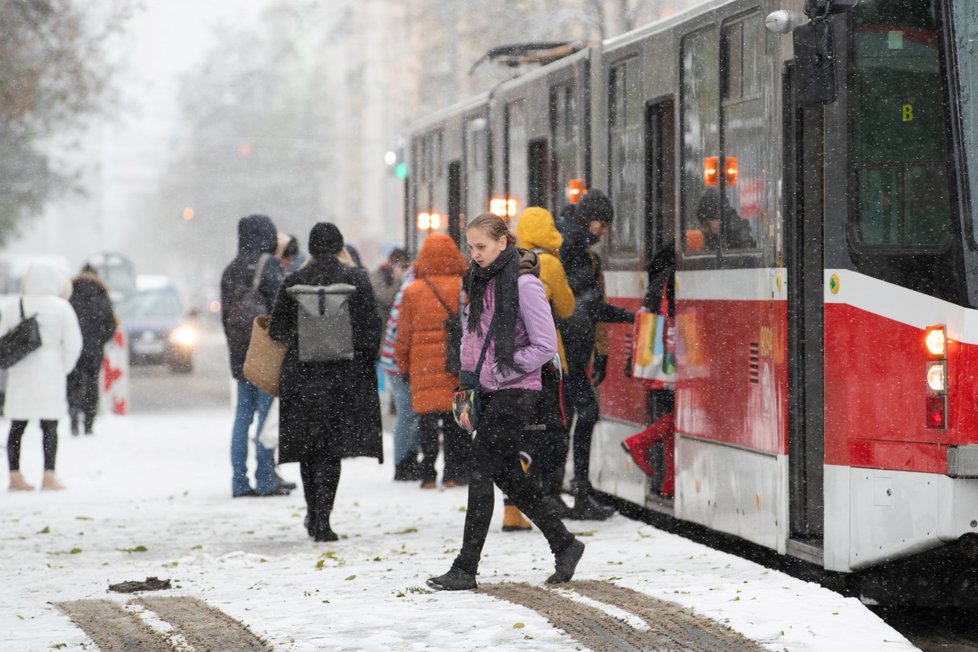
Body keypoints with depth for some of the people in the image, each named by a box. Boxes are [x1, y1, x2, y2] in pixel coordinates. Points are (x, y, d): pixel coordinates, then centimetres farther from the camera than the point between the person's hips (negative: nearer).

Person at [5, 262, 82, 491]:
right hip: (49, 370, -3)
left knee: (17, 426, 7)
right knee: (49, 425, 1)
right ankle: (48, 476, -4)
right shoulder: (61, 307, -3)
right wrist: (64, 369, 8)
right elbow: (73, 343, -5)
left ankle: (15, 476, 7)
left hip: (19, 372, 3)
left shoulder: (12, 308, 6)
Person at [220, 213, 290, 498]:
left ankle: (239, 481, 7)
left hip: (239, 353, 7)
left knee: (243, 414, 8)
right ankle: (266, 480, -4)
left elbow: (225, 314, 16)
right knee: (267, 412, -4)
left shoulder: (230, 270, 12)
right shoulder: (267, 266, -10)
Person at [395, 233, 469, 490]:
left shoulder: (413, 291, 0)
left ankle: (428, 475, 2)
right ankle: (455, 473, 5)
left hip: (425, 370, 0)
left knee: (428, 424, 4)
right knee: (456, 423, 6)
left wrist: (404, 367, 13)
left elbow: (404, 334, 4)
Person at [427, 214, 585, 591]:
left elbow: (545, 346, -15)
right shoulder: (482, 281, 12)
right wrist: (468, 373, 9)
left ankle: (466, 568, -4)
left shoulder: (524, 285, -13)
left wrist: (499, 373, -16)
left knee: (481, 475, -8)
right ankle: (564, 544, 23)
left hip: (515, 393, -9)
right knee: (507, 475, 12)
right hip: (488, 391, 9)